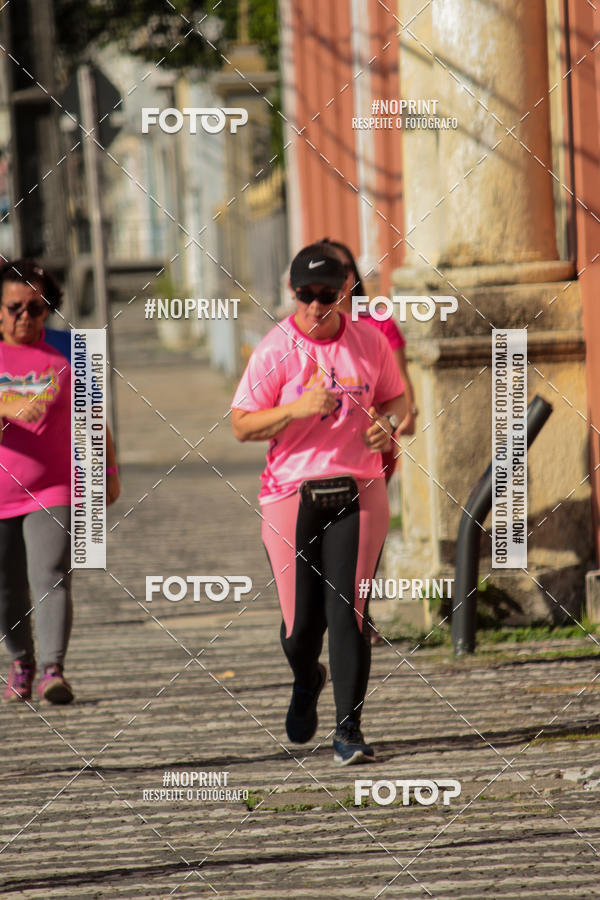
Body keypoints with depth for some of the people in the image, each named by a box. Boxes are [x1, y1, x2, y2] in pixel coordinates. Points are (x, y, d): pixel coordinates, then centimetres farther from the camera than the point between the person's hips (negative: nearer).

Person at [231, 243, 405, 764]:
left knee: (348, 612, -8)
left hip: (357, 493, 1)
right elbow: (242, 426, -5)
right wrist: (299, 408, -20)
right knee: (302, 618, 2)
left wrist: (386, 423, -4)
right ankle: (307, 682, 38)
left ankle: (349, 730, -4)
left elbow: (396, 397, 19)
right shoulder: (276, 349, -4)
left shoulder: (369, 341, 4)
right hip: (292, 495, -1)